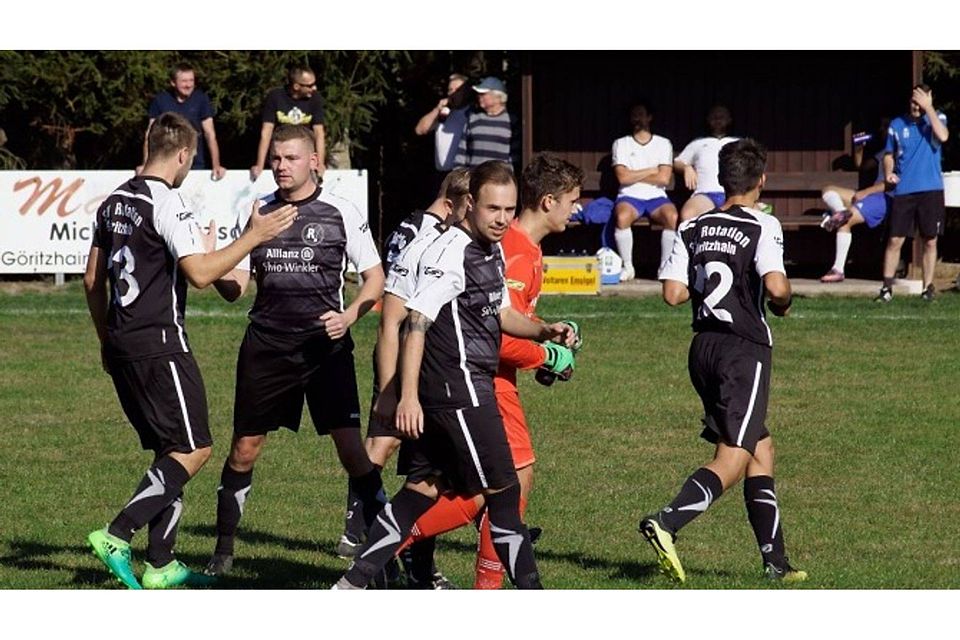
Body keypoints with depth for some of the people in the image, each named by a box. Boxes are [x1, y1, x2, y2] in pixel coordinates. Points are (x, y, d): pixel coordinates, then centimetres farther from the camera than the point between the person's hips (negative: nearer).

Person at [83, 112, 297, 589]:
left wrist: (106, 340, 28)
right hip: (158, 343, -9)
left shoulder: (114, 202, 13)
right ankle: (118, 535, -13)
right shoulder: (165, 203, -14)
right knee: (193, 449, -4)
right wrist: (254, 236, -13)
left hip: (121, 344, 9)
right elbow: (200, 273, -21)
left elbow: (93, 279, 19)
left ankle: (161, 565, 11)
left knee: (169, 450, 14)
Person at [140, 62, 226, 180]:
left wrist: (216, 166, -16)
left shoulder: (201, 99, -5)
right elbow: (151, 134, -4)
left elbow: (210, 134, -6)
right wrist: (145, 165, -14)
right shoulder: (160, 100, -4)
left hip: (196, 166, 0)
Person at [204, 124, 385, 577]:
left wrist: (349, 316, -13)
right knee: (244, 448, 5)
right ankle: (223, 551, 16)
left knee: (350, 444, -11)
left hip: (325, 345, -3)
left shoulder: (340, 213, 0)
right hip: (266, 347, 3)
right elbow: (235, 287, 9)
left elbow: (375, 278, 4)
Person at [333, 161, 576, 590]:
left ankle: (352, 584, 12)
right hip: (457, 388, -10)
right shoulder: (451, 253, -16)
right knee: (502, 492, -3)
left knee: (424, 487, 10)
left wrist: (543, 331, 10)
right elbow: (416, 324, -21)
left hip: (472, 385, 10)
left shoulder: (492, 250, 15)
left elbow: (500, 312, 28)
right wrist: (408, 395, -26)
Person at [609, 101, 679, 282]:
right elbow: (623, 177, -5)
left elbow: (664, 178, -4)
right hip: (630, 197, -1)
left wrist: (634, 175, -1)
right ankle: (628, 266, -21)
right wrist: (650, 171, 0)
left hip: (656, 197, 1)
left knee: (672, 216, -33)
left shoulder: (663, 144, 10)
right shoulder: (621, 144, 9)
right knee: (622, 216, -36)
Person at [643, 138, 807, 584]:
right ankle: (666, 523, -28)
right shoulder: (763, 227, -8)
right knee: (731, 461, -7)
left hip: (703, 347, 7)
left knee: (761, 451, 16)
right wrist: (782, 303, 1)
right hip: (745, 350, -7)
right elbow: (776, 286, -21)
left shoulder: (693, 229, 7)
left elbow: (673, 292, 1)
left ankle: (775, 560, 17)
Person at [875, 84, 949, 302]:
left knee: (930, 242, 4)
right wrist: (888, 173, -5)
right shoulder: (897, 125, 7)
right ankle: (887, 287, -1)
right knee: (895, 241, -4)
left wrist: (929, 108, -16)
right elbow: (889, 154, 15)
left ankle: (928, 287, 13)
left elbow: (942, 136, -18)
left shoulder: (936, 119, 4)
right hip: (903, 190, 1)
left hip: (931, 190, -1)